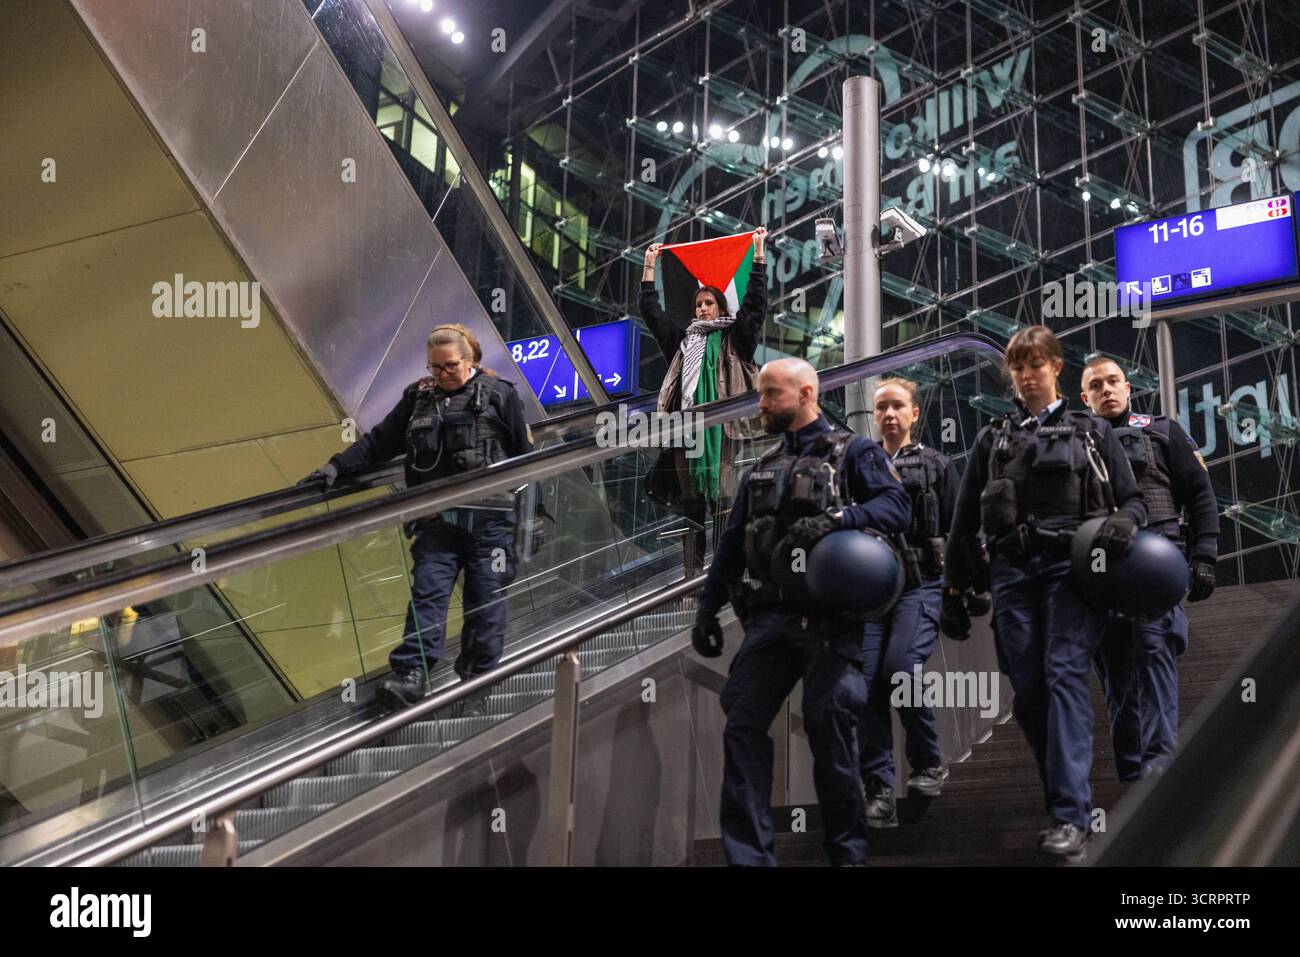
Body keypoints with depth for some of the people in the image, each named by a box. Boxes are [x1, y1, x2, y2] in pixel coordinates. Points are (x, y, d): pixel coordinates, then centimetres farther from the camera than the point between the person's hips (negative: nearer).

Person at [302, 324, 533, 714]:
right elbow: (379, 442, 16)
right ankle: (411, 674, -18)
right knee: (427, 594, -10)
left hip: (489, 520, -2)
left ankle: (476, 688, 6)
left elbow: (525, 456, 6)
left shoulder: (499, 394, 4)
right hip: (437, 521, 2)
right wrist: (337, 466, 4)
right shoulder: (418, 398, 12)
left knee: (485, 605, 0)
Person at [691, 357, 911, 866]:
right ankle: (747, 854, 3)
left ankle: (847, 851, 12)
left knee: (829, 731, -3)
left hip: (829, 615, -6)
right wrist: (707, 608, 13)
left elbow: (896, 507, -11)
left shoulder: (853, 451, 3)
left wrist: (834, 519, -26)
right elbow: (731, 544, 20)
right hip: (771, 614, 6)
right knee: (742, 727, -2)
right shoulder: (763, 468, 20)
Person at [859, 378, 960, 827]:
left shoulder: (937, 465, 10)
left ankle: (928, 763, -1)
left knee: (902, 667, -23)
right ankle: (879, 790, -3)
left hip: (920, 586, -3)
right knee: (867, 681, -8)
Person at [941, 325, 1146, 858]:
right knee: (1027, 693, -1)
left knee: (1065, 676, -17)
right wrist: (955, 590, 13)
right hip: (1013, 571, 3)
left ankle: (1071, 816, -21)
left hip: (1072, 565, -3)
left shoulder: (1091, 431, 12)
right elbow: (964, 520, 16)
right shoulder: (993, 439, 16)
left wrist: (1123, 523, -13)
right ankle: (1063, 800, 13)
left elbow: (1133, 500, 11)